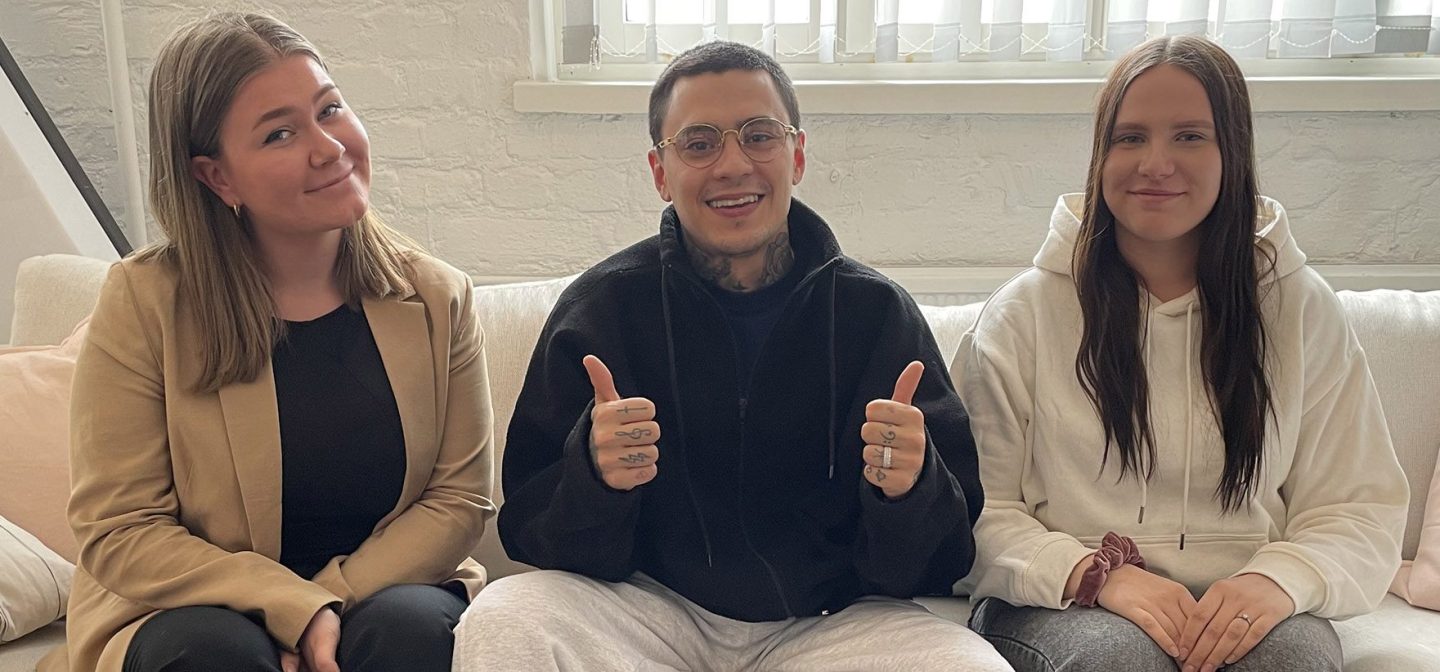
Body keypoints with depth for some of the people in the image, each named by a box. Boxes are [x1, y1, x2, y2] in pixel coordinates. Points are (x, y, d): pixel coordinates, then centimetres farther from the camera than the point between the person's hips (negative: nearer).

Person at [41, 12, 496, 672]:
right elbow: (119, 532, -10)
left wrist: (333, 602, -17)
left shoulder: (436, 298, -2)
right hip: (199, 612, -1)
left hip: (382, 592, 2)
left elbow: (459, 499, -2)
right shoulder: (142, 302, -9)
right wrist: (296, 610, -21)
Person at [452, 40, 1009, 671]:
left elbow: (938, 566, -3)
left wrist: (910, 487, -25)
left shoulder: (878, 311, -3)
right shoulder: (598, 307, -3)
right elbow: (531, 535, -5)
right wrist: (593, 474, -27)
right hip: (652, 610, 0)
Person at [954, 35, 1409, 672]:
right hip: (1062, 608, -1)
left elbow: (1360, 510, 6)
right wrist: (1095, 575, -19)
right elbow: (979, 512, -2)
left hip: (1238, 616, 2)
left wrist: (1278, 581, -16)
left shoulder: (1302, 310, 8)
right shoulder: (1024, 312, 1)